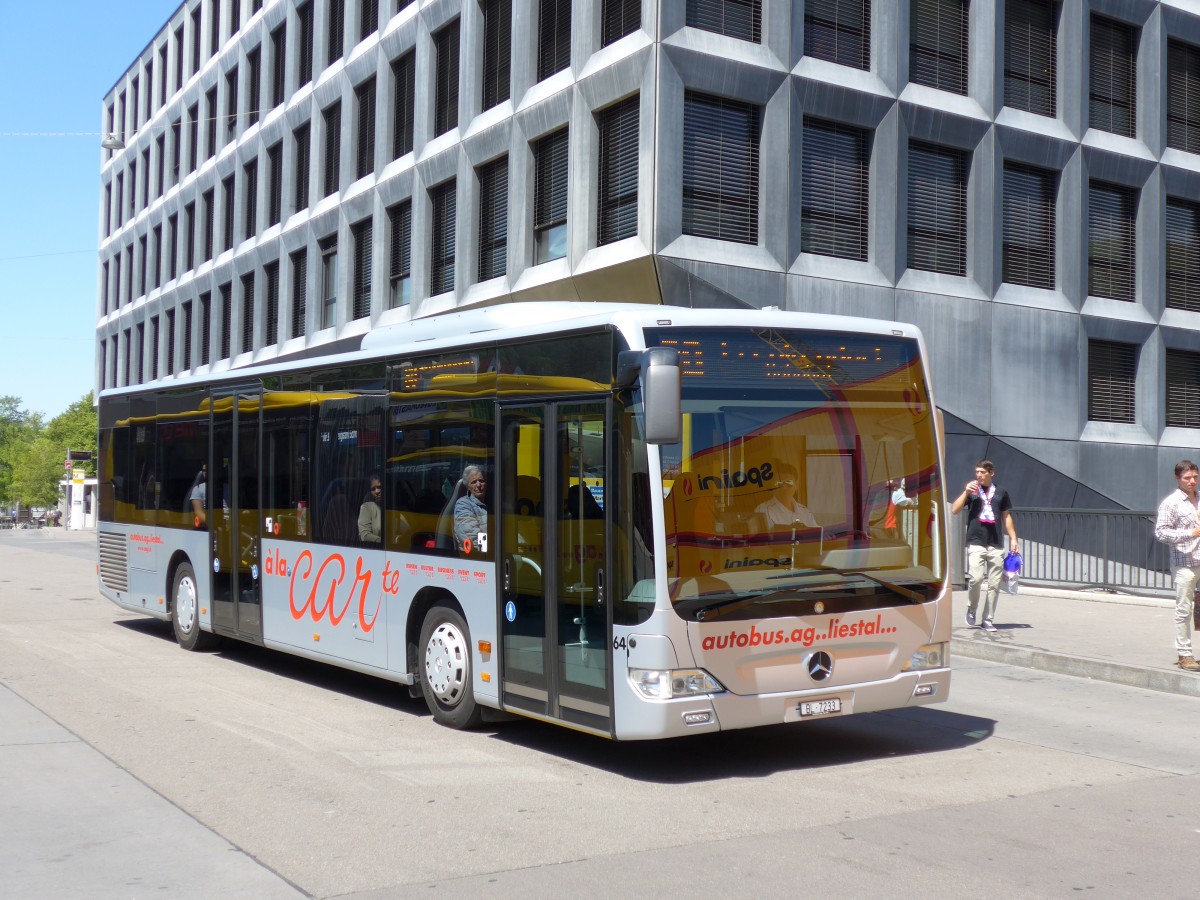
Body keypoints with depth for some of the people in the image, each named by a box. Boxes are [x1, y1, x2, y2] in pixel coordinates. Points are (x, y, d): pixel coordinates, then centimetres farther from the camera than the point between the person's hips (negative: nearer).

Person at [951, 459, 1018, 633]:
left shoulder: (1001, 492, 12)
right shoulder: (971, 490, 8)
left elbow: (1006, 517, 18)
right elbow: (954, 511, 1)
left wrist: (1013, 539, 11)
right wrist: (966, 492, -9)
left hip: (996, 545, 2)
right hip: (976, 542, -2)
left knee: (994, 584, 1)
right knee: (976, 578, -17)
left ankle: (988, 620, 10)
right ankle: (972, 609, 8)